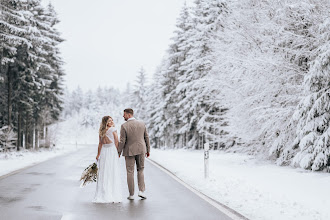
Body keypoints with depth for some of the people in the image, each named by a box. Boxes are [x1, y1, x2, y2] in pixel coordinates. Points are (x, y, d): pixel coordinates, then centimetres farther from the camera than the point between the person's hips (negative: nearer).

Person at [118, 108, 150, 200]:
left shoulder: (124, 126, -11)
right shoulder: (142, 123, 0)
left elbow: (122, 141, -12)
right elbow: (146, 137, 4)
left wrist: (119, 152, 0)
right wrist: (148, 150, 13)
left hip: (129, 151, -3)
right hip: (141, 150, 3)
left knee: (130, 172, 6)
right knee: (140, 170, 16)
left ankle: (131, 194, 9)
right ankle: (141, 191, 5)